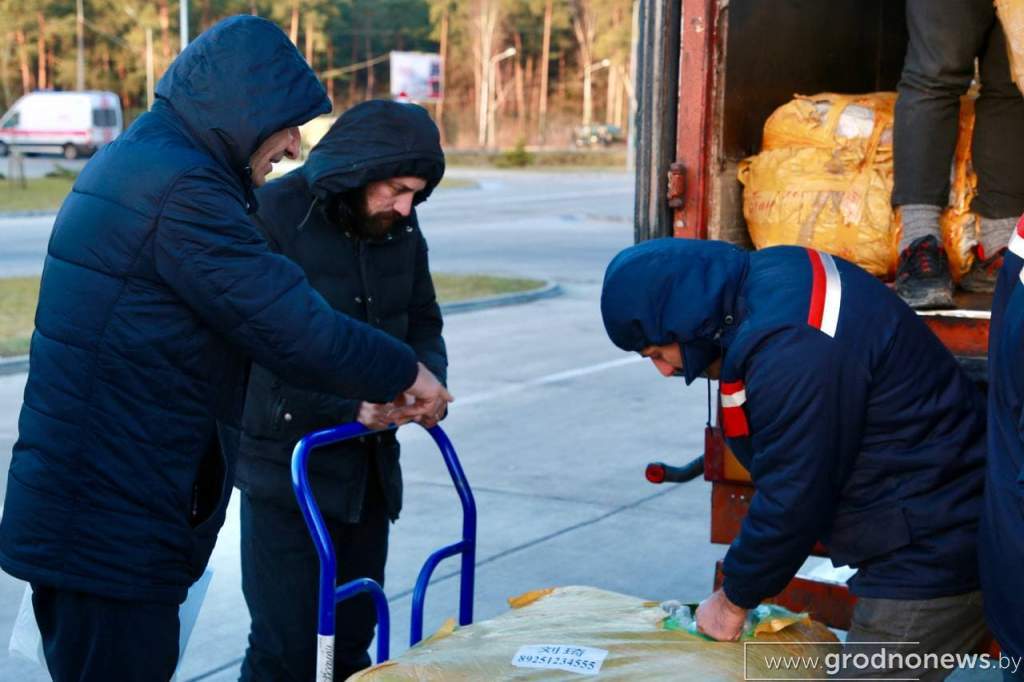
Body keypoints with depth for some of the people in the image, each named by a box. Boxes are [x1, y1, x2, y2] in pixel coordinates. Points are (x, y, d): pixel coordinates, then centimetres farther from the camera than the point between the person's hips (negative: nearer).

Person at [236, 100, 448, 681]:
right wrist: (349, 404, -27)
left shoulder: (400, 228, 4)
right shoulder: (274, 215, -17)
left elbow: (422, 322, 15)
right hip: (287, 467, -6)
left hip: (369, 465, 7)